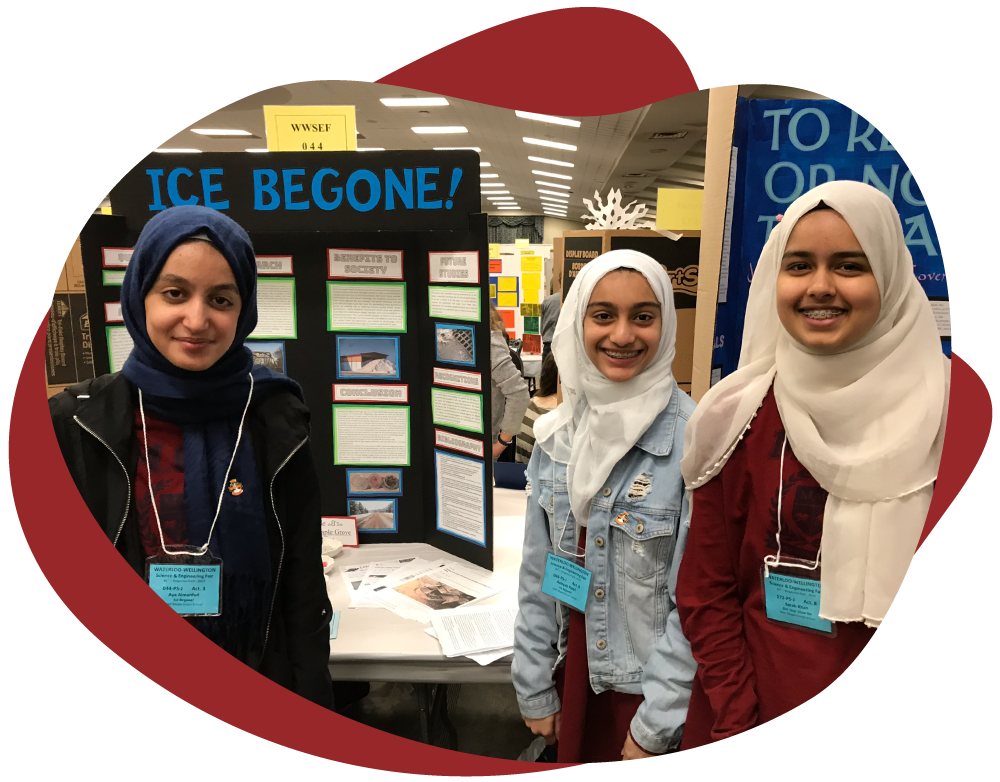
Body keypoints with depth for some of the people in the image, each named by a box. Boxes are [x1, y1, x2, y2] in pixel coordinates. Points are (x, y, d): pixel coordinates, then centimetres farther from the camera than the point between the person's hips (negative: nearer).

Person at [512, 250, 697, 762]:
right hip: (571, 671, 4)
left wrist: (659, 725, -12)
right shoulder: (556, 434, -4)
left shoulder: (694, 439, -18)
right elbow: (537, 575, 2)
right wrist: (535, 689, 4)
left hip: (648, 685, -4)